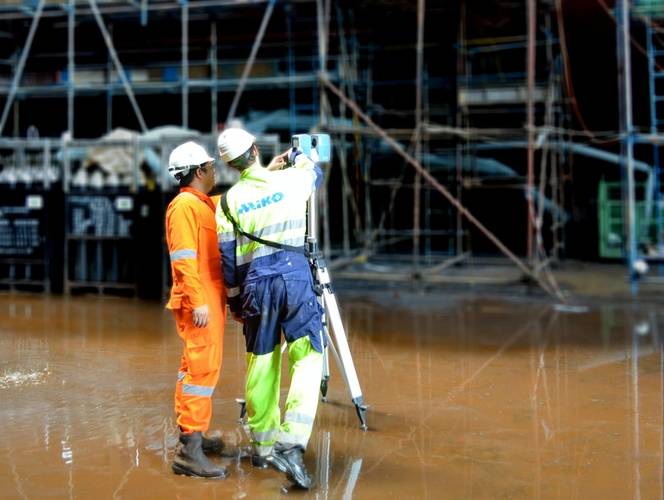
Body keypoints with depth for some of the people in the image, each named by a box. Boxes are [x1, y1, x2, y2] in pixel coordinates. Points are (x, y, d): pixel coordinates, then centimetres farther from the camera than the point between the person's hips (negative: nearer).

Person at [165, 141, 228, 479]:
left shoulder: (206, 204, 16)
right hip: (198, 302, -11)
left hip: (210, 299, 11)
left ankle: (190, 434, 25)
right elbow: (184, 259, -20)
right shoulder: (184, 205, -13)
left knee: (195, 365, 15)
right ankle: (189, 451, -13)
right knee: (204, 368, -13)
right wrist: (198, 302, -24)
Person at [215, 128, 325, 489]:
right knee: (308, 357, -3)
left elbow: (228, 257, 5)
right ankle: (292, 444, -17)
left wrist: (234, 300, 16)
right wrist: (295, 155, 46)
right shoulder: (292, 179, 2)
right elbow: (315, 171, 26)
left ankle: (263, 445, 22)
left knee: (261, 364, 12)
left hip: (255, 282, 2)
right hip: (294, 274, -2)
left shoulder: (229, 200, 3)